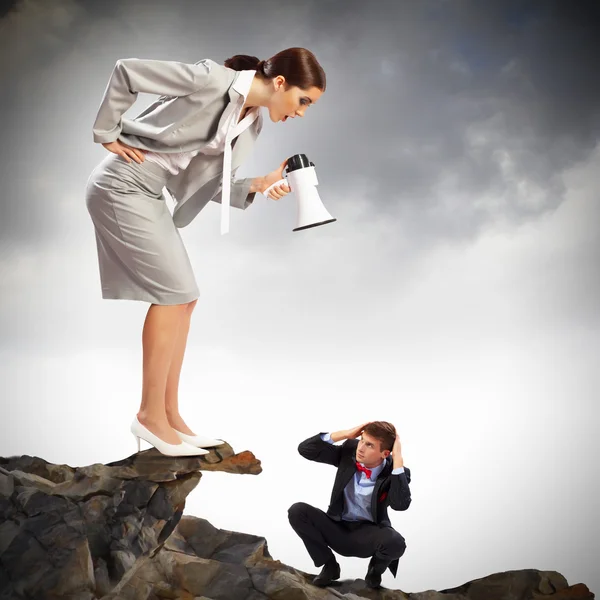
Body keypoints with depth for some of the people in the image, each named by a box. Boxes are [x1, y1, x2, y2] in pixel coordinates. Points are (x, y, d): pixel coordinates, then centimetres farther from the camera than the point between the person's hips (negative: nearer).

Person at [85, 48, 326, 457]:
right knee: (174, 292, -10)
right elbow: (127, 71, -16)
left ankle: (170, 417, 11)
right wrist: (107, 134, -10)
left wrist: (256, 186, -11)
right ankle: (151, 415, -2)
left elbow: (209, 183, 5)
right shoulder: (212, 79, -19)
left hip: (147, 193, 9)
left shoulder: (251, 125, 7)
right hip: (123, 185, -9)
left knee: (182, 298, 5)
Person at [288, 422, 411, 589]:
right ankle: (329, 565, -1)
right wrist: (344, 434, -21)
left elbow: (401, 504, -36)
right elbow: (305, 449, -12)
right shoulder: (350, 451, -7)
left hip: (368, 535, -3)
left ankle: (375, 569, 3)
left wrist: (398, 460, -32)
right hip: (338, 530, 3)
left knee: (395, 542, -37)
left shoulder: (395, 472, -15)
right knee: (297, 511, -22)